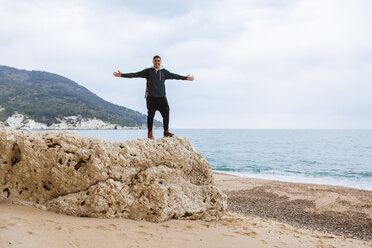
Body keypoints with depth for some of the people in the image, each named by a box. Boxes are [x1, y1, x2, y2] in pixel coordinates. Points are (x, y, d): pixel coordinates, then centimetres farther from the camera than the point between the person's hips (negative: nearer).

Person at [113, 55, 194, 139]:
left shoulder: (164, 72, 15)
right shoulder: (148, 71, 7)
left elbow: (174, 76, 24)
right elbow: (136, 74, 5)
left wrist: (186, 78, 29)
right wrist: (122, 75, -1)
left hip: (162, 97, 2)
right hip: (151, 97, -2)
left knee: (166, 113, -6)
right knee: (150, 115, -2)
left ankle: (166, 131, 4)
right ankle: (150, 133, 5)